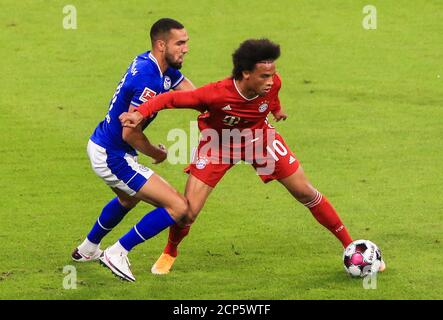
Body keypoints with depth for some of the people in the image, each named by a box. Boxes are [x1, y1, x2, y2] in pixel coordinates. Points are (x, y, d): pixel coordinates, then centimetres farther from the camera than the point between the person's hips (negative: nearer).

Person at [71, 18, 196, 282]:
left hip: (100, 146, 11)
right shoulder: (149, 81, -28)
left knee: (128, 198, 40)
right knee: (178, 207, -11)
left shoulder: (166, 68, 3)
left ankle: (88, 249, 57)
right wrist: (156, 153, -9)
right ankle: (118, 254, 0)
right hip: (113, 158, -11)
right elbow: (130, 133, -26)